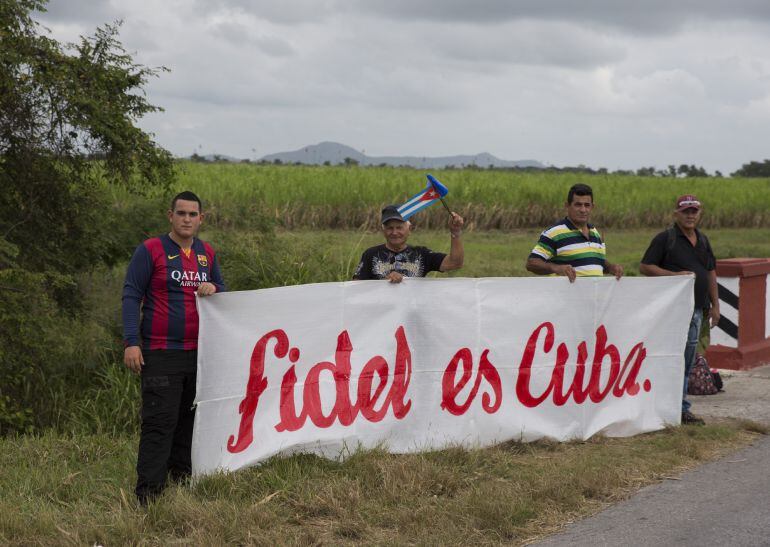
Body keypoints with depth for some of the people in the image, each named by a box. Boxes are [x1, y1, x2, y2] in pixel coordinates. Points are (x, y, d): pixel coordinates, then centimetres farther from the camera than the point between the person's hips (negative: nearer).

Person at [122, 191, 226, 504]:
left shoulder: (207, 253, 14)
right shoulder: (150, 251, -3)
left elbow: (222, 289, 23)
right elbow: (131, 296, -5)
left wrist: (213, 289, -3)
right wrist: (131, 342, -13)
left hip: (199, 352, 6)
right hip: (161, 354, -6)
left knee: (191, 419, 10)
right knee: (160, 422, -9)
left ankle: (182, 478, 22)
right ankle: (148, 491, -7)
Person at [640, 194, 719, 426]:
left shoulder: (703, 240, 17)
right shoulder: (665, 239, -4)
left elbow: (711, 273, 22)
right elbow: (645, 266, -7)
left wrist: (715, 305, 16)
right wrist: (675, 274, -16)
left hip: (697, 309, 7)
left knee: (687, 361, 9)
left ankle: (682, 409, 15)